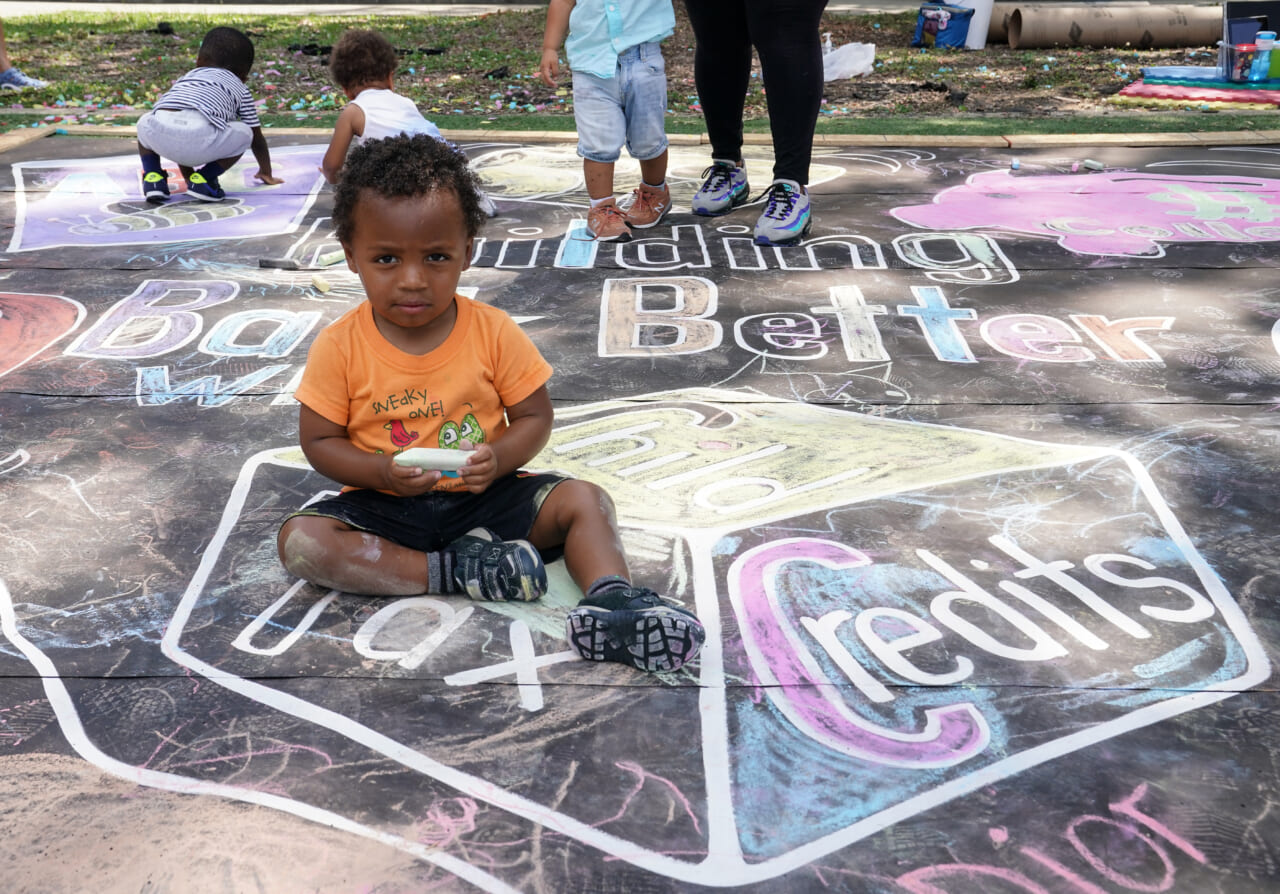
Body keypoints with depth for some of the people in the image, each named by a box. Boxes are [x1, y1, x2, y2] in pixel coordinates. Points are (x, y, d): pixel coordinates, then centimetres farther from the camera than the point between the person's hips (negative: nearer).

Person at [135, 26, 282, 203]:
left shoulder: (186, 78, 41)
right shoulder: (240, 90, 33)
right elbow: (258, 140, 40)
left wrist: (186, 174, 55)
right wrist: (266, 173, 55)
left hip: (161, 138, 4)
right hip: (200, 141, -4)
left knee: (144, 124, 36)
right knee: (244, 133, 22)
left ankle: (152, 176, 15)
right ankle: (203, 178, 10)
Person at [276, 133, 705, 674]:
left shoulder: (494, 332, -8)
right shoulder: (339, 347, -9)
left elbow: (535, 416, 0)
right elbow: (319, 441, -3)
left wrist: (497, 459, -22)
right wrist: (383, 473, -21)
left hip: (485, 495, 1)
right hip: (384, 505, 0)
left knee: (584, 501, -17)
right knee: (300, 540, -26)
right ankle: (450, 570, -25)